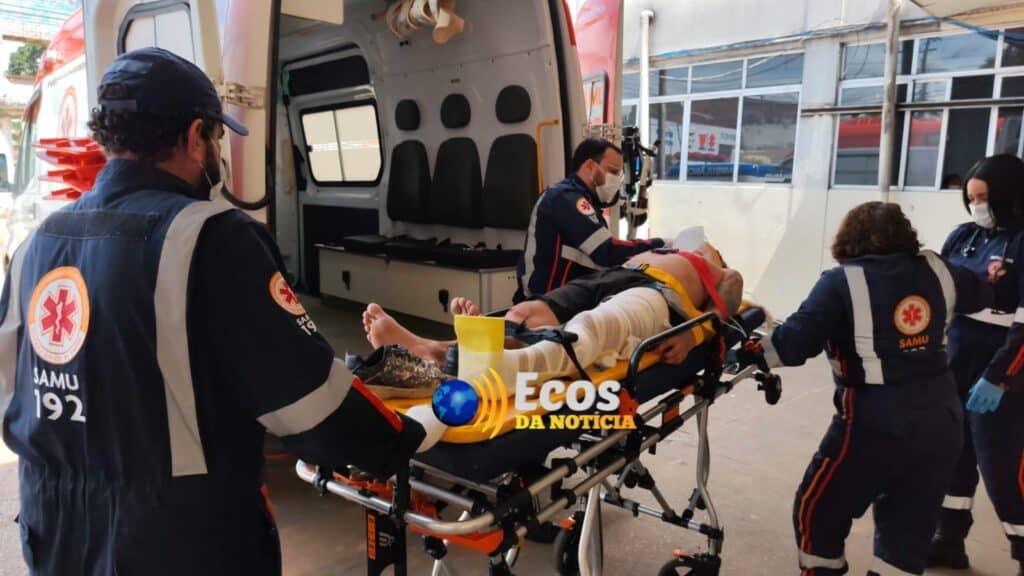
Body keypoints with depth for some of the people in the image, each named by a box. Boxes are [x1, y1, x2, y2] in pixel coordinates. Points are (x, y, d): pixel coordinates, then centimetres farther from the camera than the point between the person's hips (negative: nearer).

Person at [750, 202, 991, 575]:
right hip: (941, 422, 6)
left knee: (817, 512, 14)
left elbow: (793, 344, -18)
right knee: (908, 528, 18)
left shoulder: (842, 282, -11)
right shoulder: (934, 271, 4)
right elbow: (982, 293, 24)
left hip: (876, 426, -6)